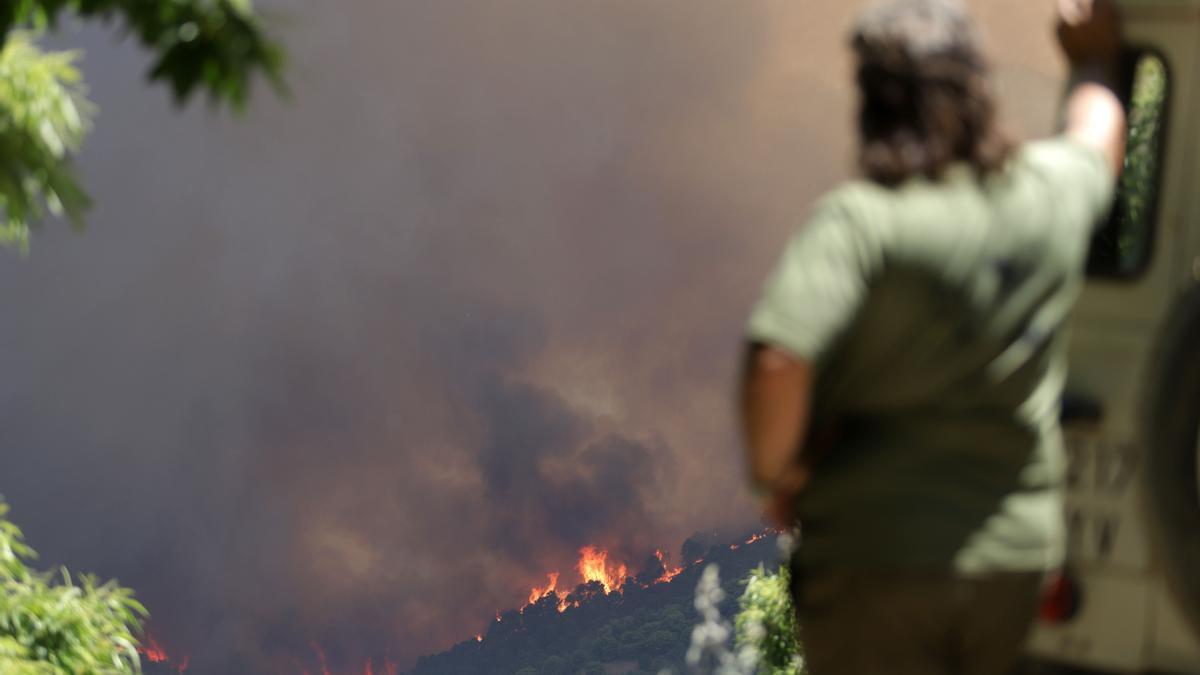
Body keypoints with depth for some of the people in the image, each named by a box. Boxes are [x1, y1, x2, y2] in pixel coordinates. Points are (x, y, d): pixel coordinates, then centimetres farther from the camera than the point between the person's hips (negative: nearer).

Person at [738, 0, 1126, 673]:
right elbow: (1098, 134, 27)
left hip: (877, 556, -6)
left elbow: (776, 364, -30)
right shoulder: (1054, 190, 1)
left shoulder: (862, 218, -17)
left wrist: (775, 469, -11)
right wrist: (1094, 60, 47)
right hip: (1018, 553, 6)